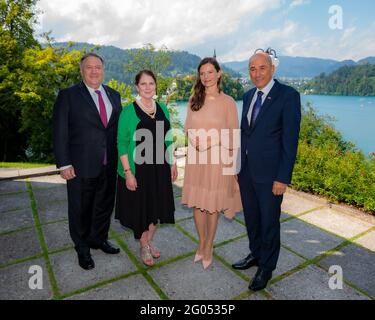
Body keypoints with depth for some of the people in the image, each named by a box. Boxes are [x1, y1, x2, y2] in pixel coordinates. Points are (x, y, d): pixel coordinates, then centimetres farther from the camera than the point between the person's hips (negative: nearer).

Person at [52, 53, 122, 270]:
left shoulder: (114, 95, 9)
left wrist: (121, 157, 5)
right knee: (81, 209, 12)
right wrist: (64, 164, -12)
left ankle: (99, 239, 42)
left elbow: (119, 127, 10)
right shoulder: (68, 96, -4)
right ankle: (83, 249, 35)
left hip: (109, 165, 4)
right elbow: (60, 132, -7)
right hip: (81, 166, -4)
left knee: (105, 205, 18)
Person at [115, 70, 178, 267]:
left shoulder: (162, 108, 5)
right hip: (137, 169, -4)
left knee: (156, 206, 15)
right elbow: (122, 144, -11)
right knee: (140, 208, 10)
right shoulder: (128, 111, -9)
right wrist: (127, 172, -16)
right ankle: (144, 247, 32)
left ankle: (150, 241, 38)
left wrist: (172, 163, 8)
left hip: (159, 168, 5)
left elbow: (167, 139, 11)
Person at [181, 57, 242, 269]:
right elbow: (188, 128, 11)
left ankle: (209, 247, 28)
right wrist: (195, 140, -10)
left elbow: (232, 136, -4)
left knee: (213, 206, 7)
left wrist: (212, 141, -17)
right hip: (195, 160, 4)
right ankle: (202, 244, 33)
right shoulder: (194, 101, 7)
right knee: (197, 204, 12)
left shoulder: (227, 102, -5)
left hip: (217, 161, -3)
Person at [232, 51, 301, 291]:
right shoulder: (248, 96, 9)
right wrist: (239, 163, 10)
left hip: (269, 173, -6)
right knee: (251, 217, 20)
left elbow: (290, 139, -14)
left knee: (269, 222, 10)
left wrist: (282, 178, -16)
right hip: (246, 171, 6)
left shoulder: (288, 96, -11)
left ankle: (267, 268, 32)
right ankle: (255, 254, 43)